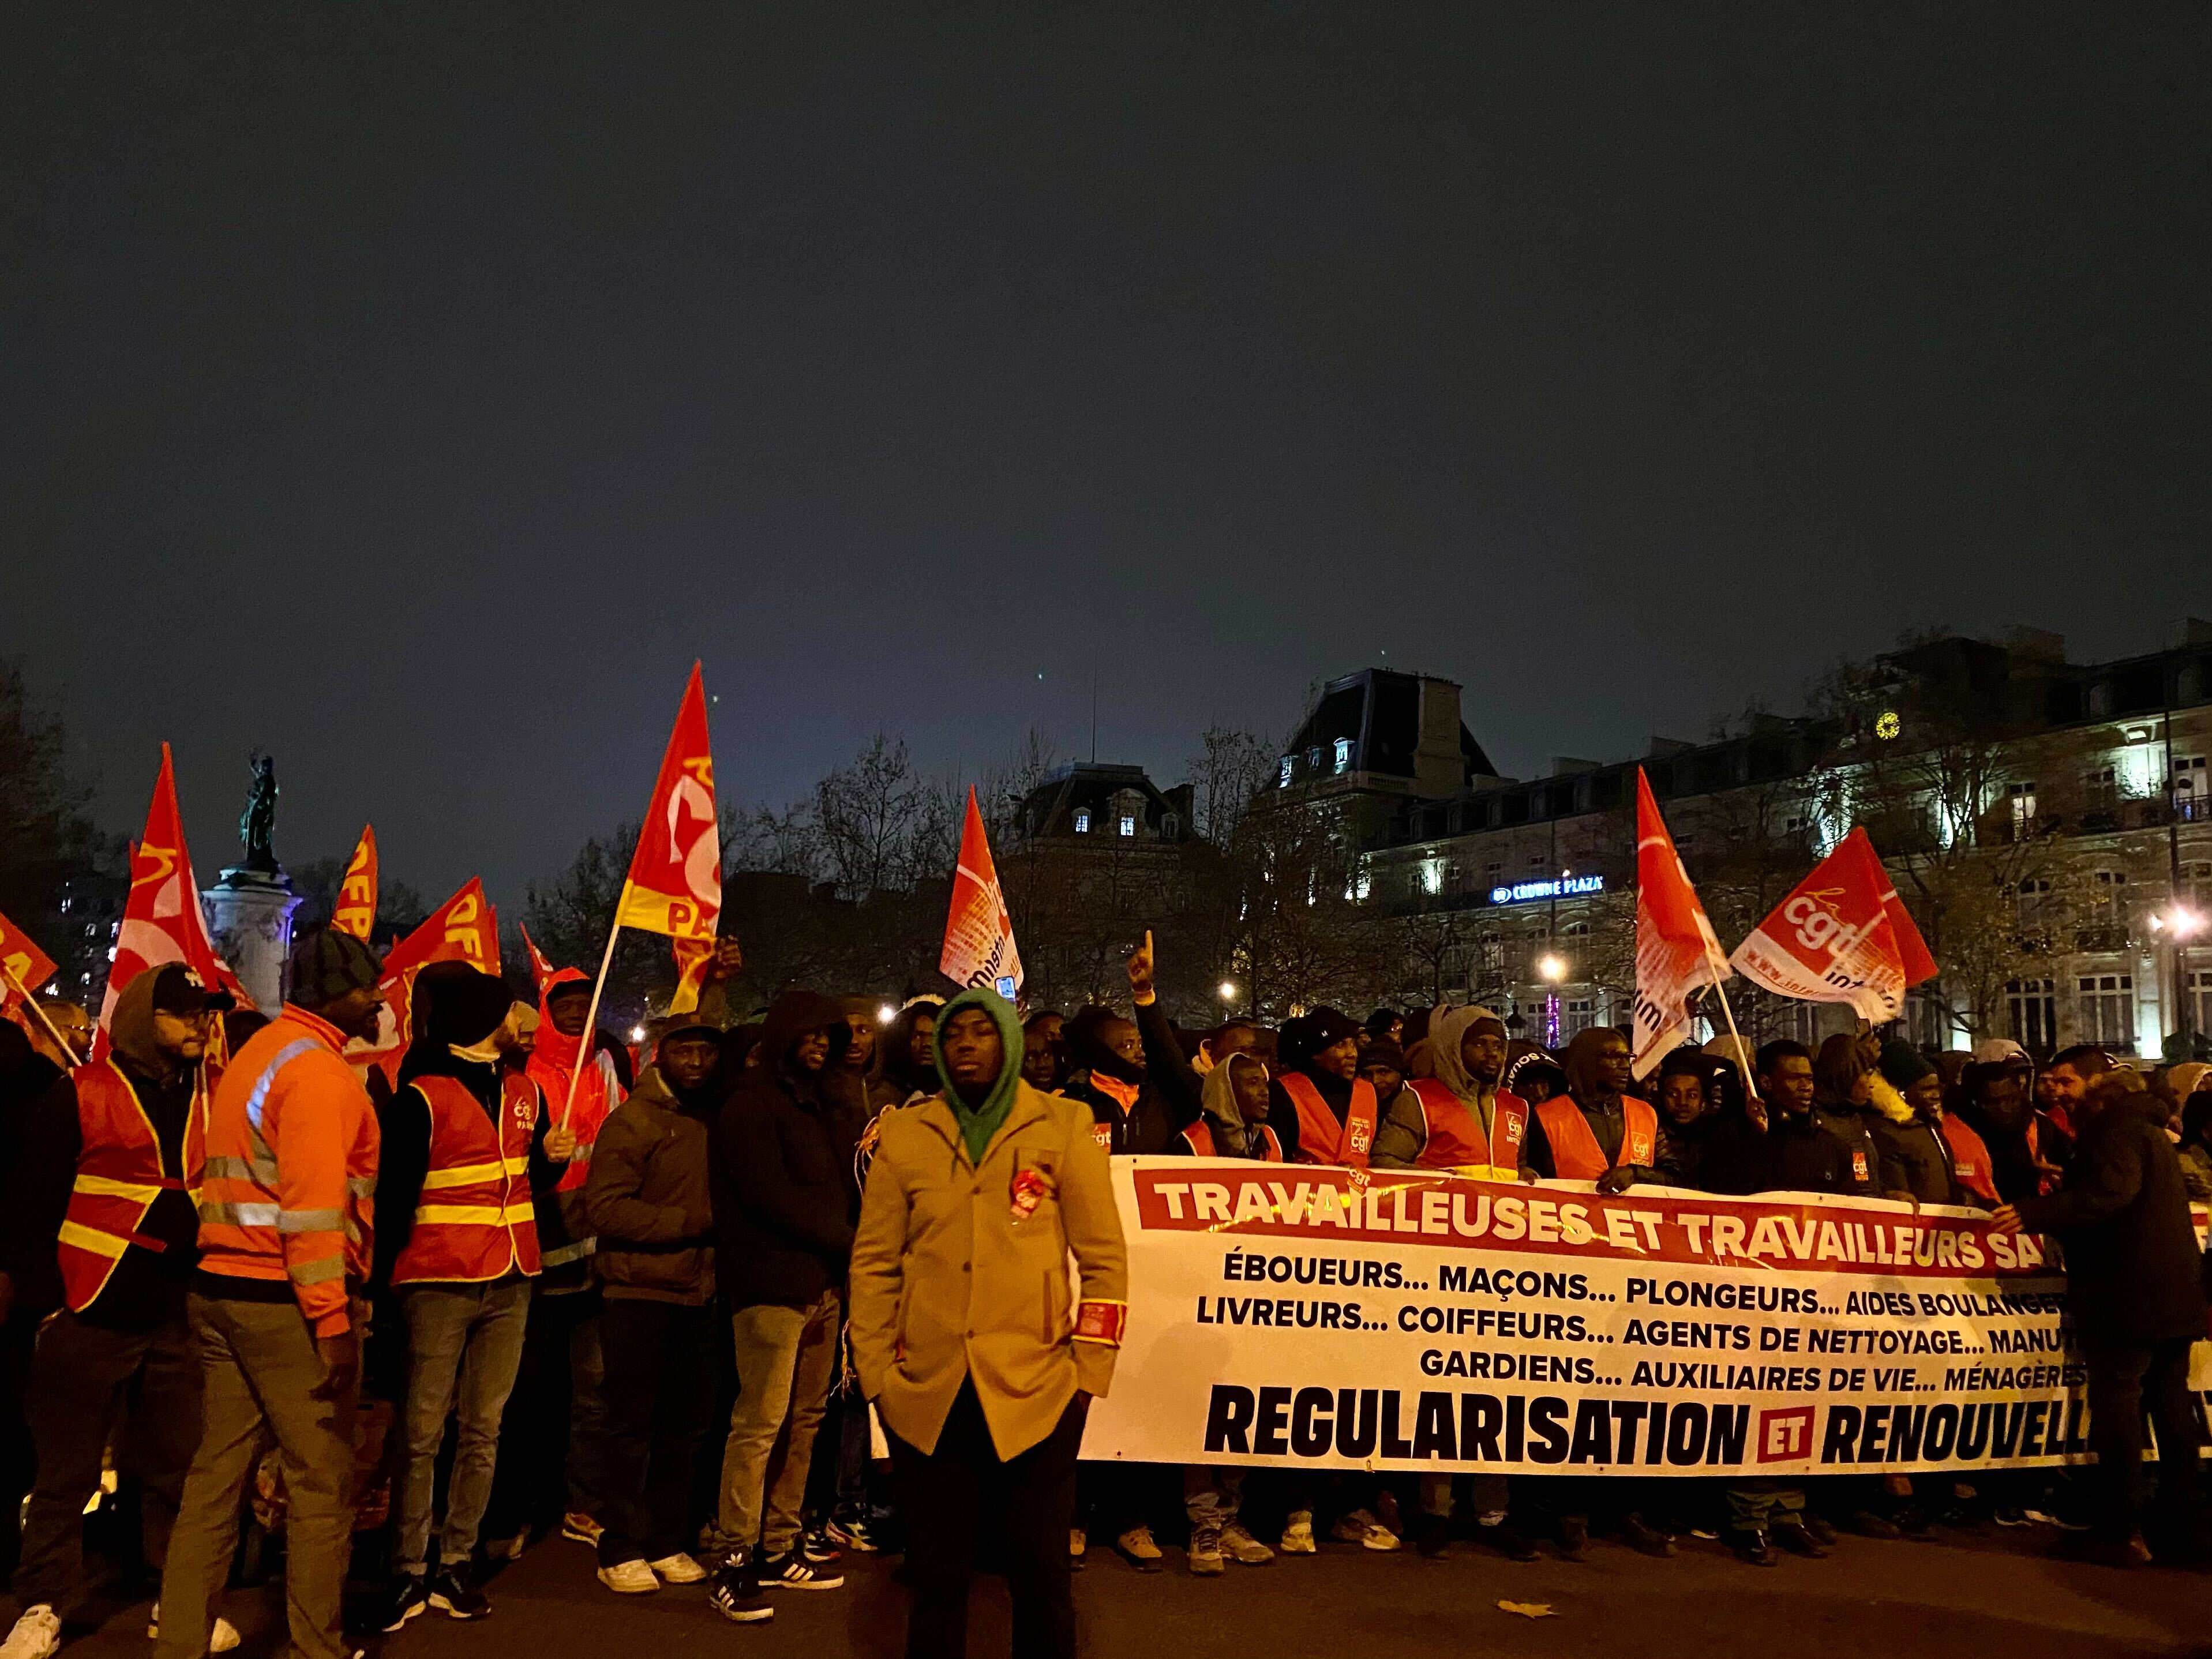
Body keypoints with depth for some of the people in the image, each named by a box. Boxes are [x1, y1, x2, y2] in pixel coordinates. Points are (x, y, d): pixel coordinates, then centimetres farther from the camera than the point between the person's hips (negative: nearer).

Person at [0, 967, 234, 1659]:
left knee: (178, 1467, 10)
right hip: (92, 1313, -4)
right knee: (66, 1472, 6)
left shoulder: (212, 1095, 9)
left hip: (179, 1315, 4)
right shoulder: (82, 1093, -6)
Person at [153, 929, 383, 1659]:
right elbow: (313, 1207, -21)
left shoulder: (257, 1052, 16)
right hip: (287, 1299, -9)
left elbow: (262, 1180, 16)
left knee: (215, 1475, 11)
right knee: (320, 1484, 1)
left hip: (222, 1288, 9)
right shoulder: (317, 1067, -14)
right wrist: (333, 1321, -20)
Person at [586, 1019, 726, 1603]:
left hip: (698, 1295, 6)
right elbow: (605, 1208, -17)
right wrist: (691, 1223, -19)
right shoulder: (633, 1121, -9)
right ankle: (620, 1551, 15)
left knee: (685, 1424, 10)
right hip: (640, 1293, -6)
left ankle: (666, 1542, 23)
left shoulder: (714, 1118, 10)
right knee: (633, 1427, 3)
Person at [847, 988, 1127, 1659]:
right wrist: (876, 1374, 2)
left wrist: (1090, 1372, -2)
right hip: (926, 1390, 2)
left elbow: (1104, 1257, 2)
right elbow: (874, 1260, 8)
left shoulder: (1063, 1126, 1)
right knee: (936, 1572, 11)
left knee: (1039, 1571, 8)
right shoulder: (905, 1133, 6)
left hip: (1034, 1388, -1)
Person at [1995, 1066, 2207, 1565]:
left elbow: (2108, 1193, -27)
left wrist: (2033, 1215, -33)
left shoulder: (2117, 1130, -11)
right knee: (2172, 1409, 12)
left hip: (2128, 1299, -10)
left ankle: (2120, 1533, -5)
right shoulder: (2153, 1133, 20)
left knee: (2117, 1408, -6)